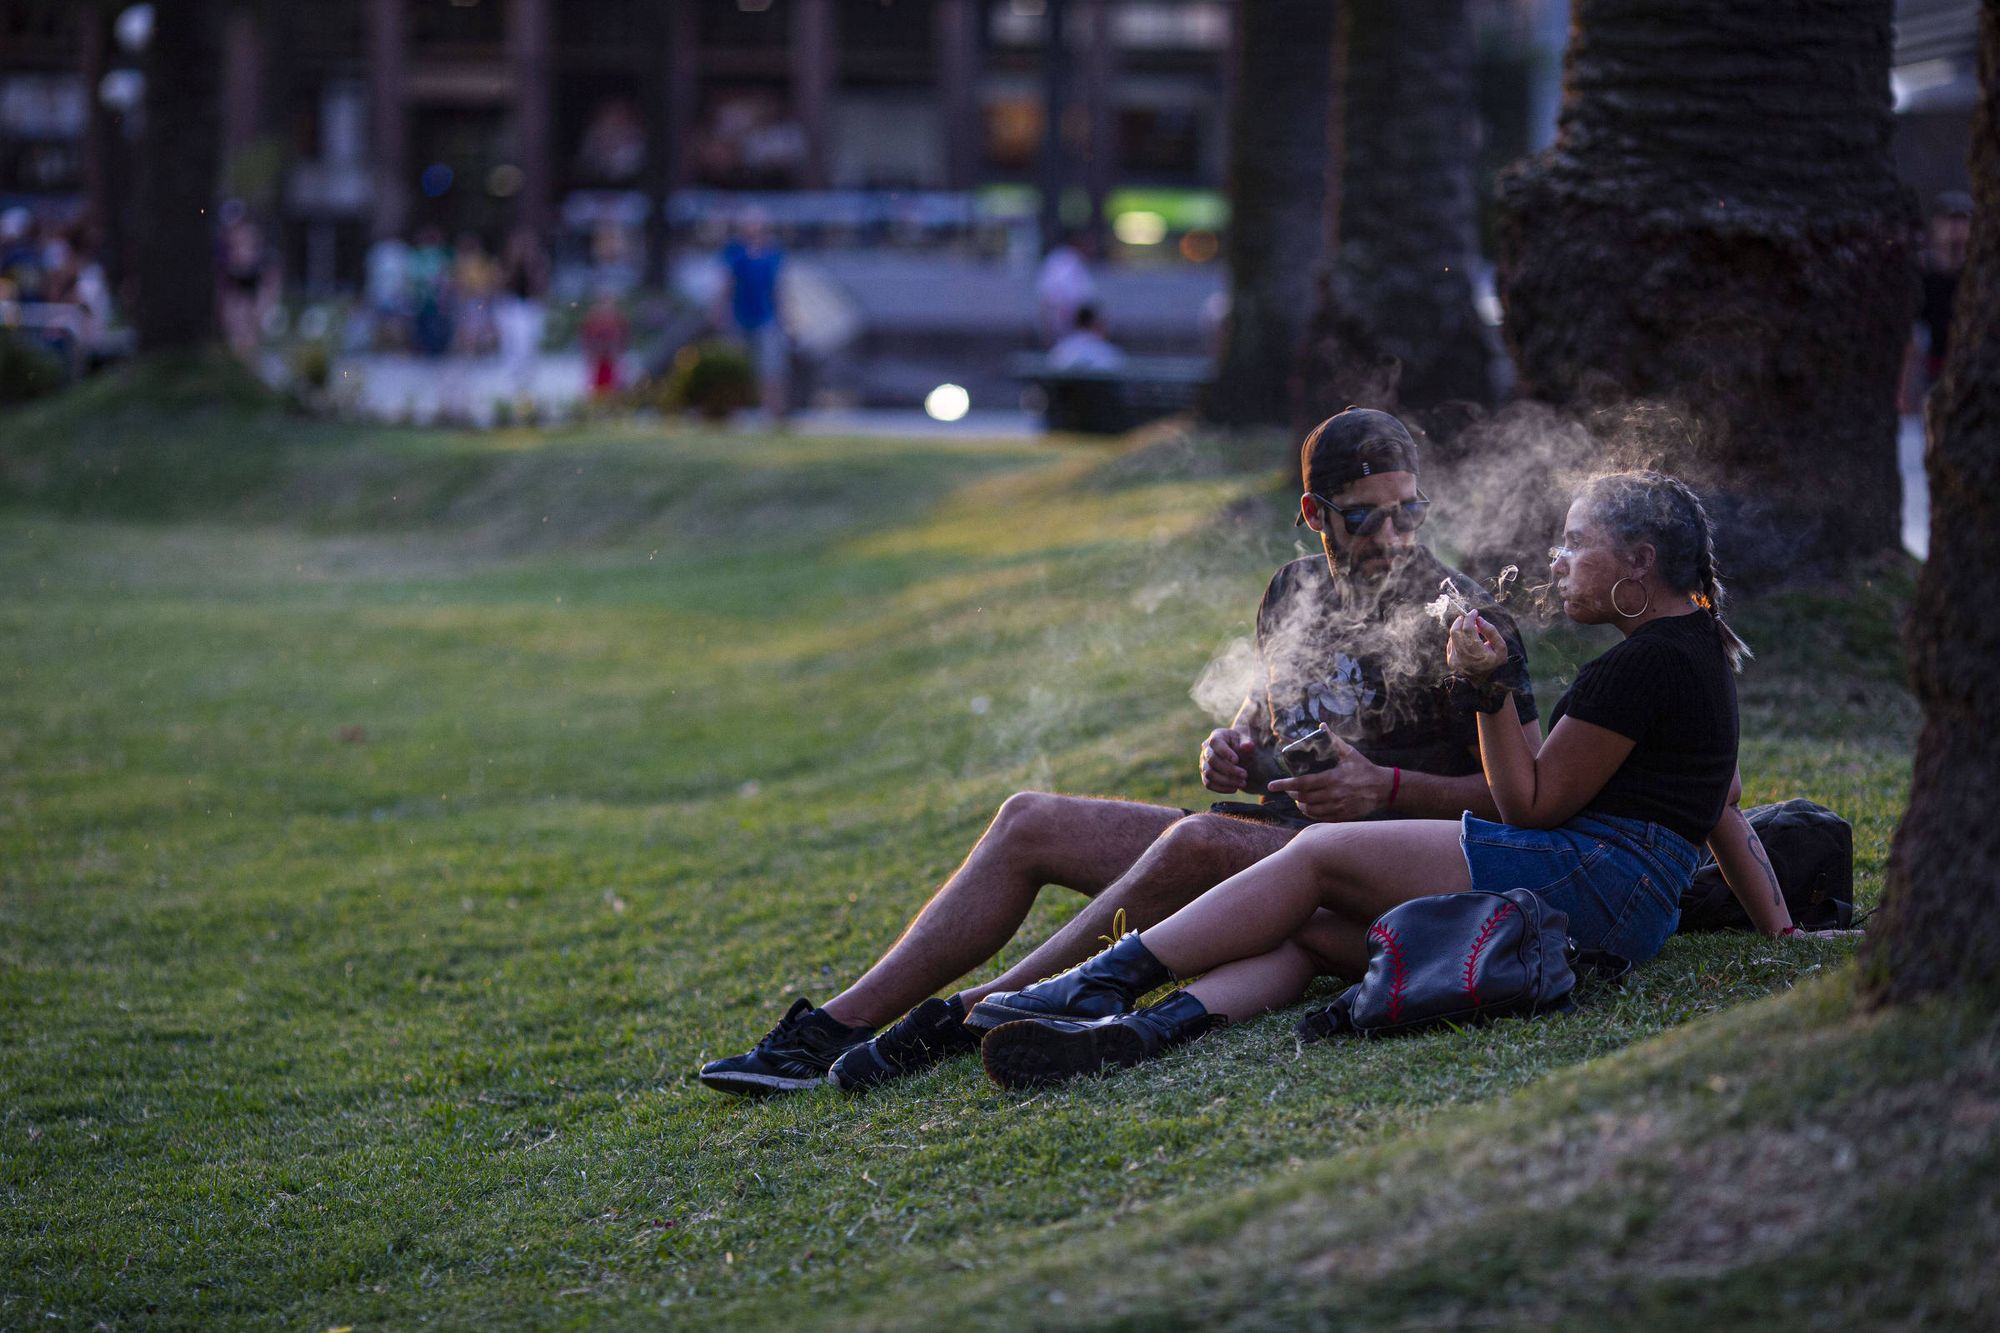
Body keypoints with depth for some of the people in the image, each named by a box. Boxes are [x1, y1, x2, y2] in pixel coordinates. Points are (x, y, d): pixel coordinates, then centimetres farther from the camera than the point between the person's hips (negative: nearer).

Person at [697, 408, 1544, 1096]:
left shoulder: (1461, 619, -7)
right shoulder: (1294, 593, 13)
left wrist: (1387, 788, -21)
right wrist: (1231, 748, 4)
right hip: (1256, 837, 8)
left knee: (1195, 842, -36)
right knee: (1027, 821, -4)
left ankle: (970, 1016, -33)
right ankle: (840, 1024, -13)